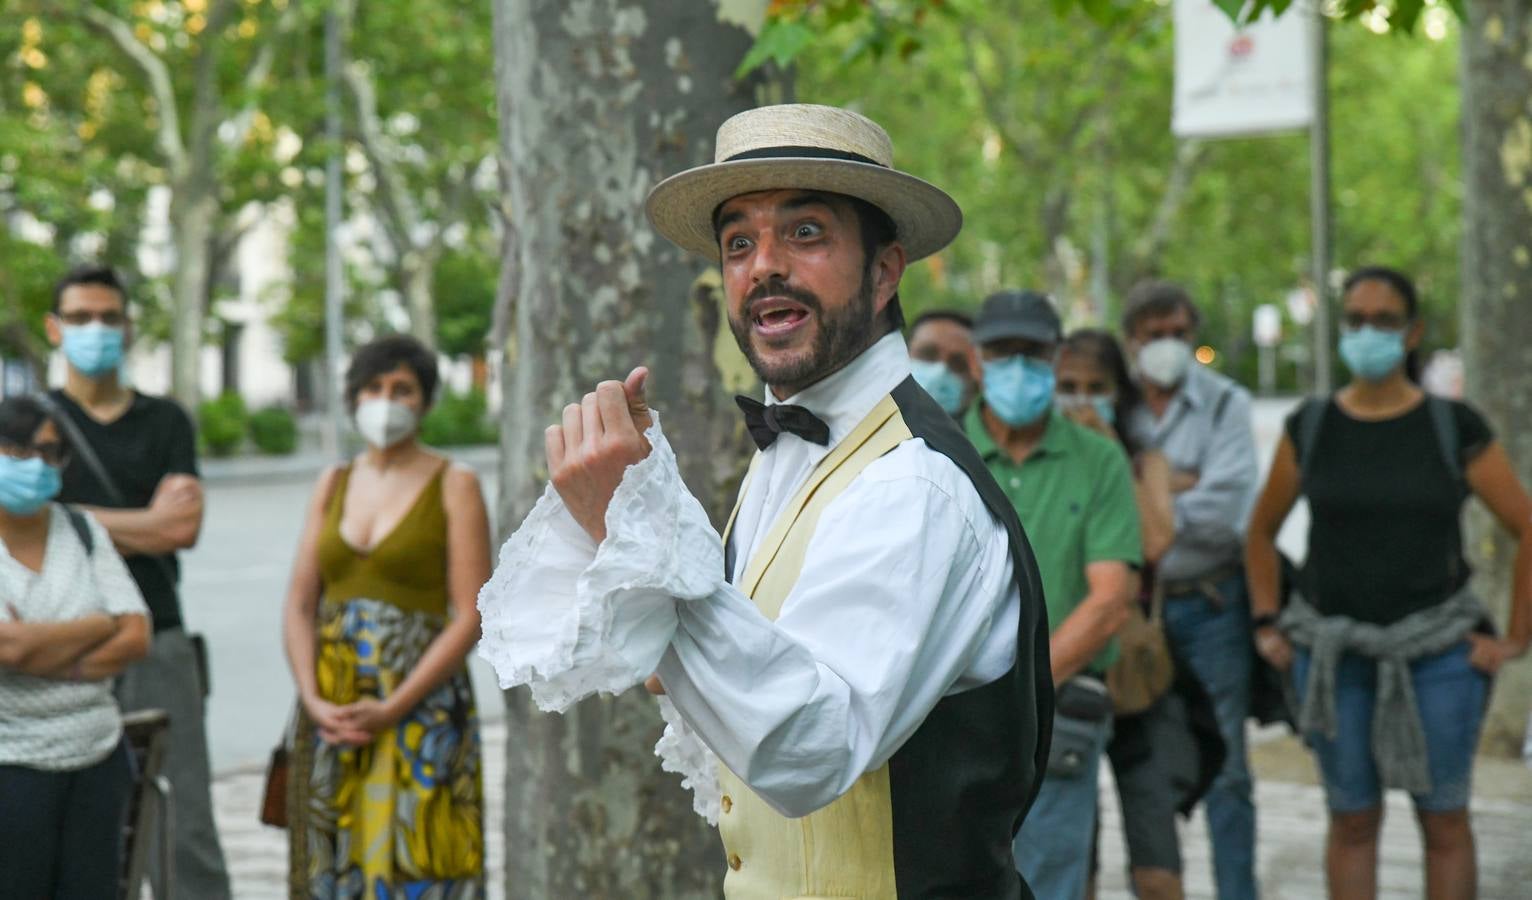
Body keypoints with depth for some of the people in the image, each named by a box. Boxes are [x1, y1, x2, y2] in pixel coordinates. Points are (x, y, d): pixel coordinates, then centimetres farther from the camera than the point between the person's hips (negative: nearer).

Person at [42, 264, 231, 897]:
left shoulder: (165, 421, 12)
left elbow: (185, 526, -3)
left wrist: (79, 517, -5)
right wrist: (148, 523, -7)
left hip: (158, 642, 1)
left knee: (184, 827, -1)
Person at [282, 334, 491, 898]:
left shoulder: (453, 486, -2)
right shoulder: (333, 485, 13)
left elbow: (470, 617, -9)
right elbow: (299, 605, 8)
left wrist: (391, 710, -15)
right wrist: (312, 700, -8)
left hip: (420, 710, -4)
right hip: (332, 715, 5)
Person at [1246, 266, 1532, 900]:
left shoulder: (1454, 429, -3)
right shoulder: (1310, 429, 3)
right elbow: (1261, 531, 16)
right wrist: (1267, 624, 8)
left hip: (1437, 650, -1)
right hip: (1331, 651, 2)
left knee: (1444, 820, 4)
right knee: (1351, 820, 7)